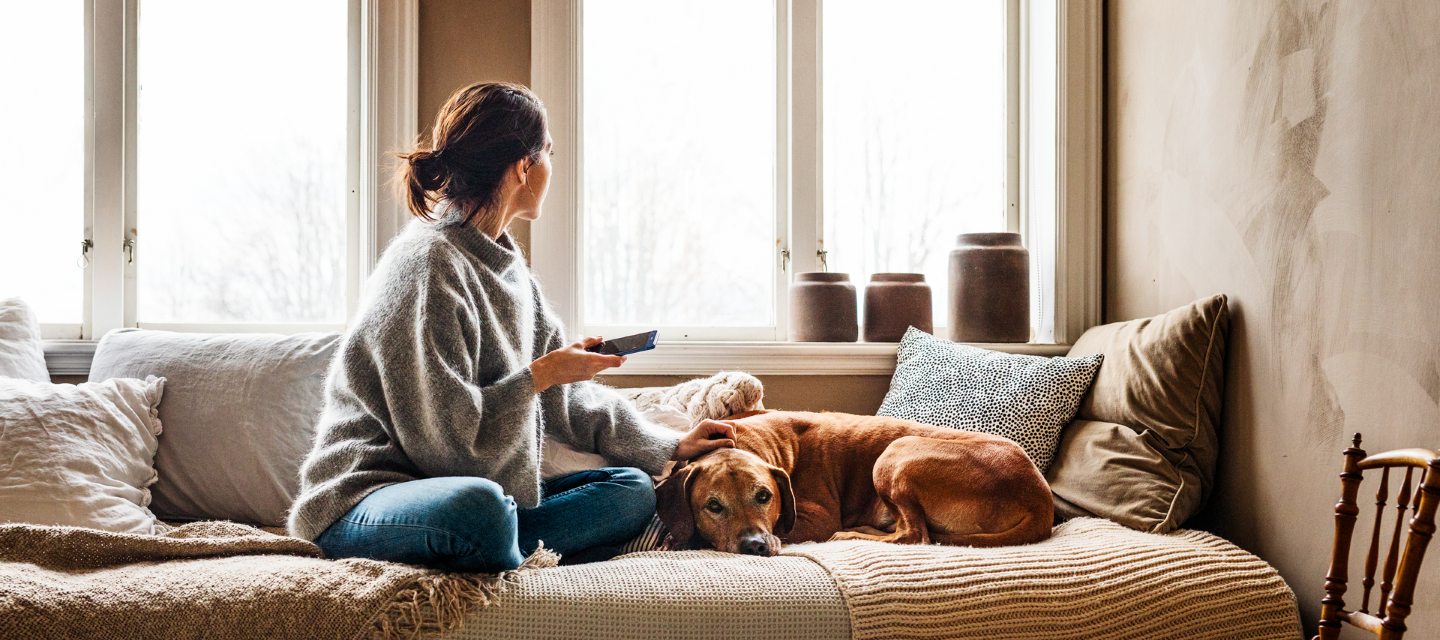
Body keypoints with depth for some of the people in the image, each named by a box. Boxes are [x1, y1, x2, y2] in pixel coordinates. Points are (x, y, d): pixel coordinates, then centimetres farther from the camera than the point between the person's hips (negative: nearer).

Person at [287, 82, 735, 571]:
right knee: (477, 504, -40)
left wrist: (673, 447, 16)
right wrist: (540, 375, -10)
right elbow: (445, 439, -20)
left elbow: (570, 398, 19)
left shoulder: (504, 265, 12)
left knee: (632, 491, 0)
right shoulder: (426, 265, -17)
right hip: (364, 507, -9)